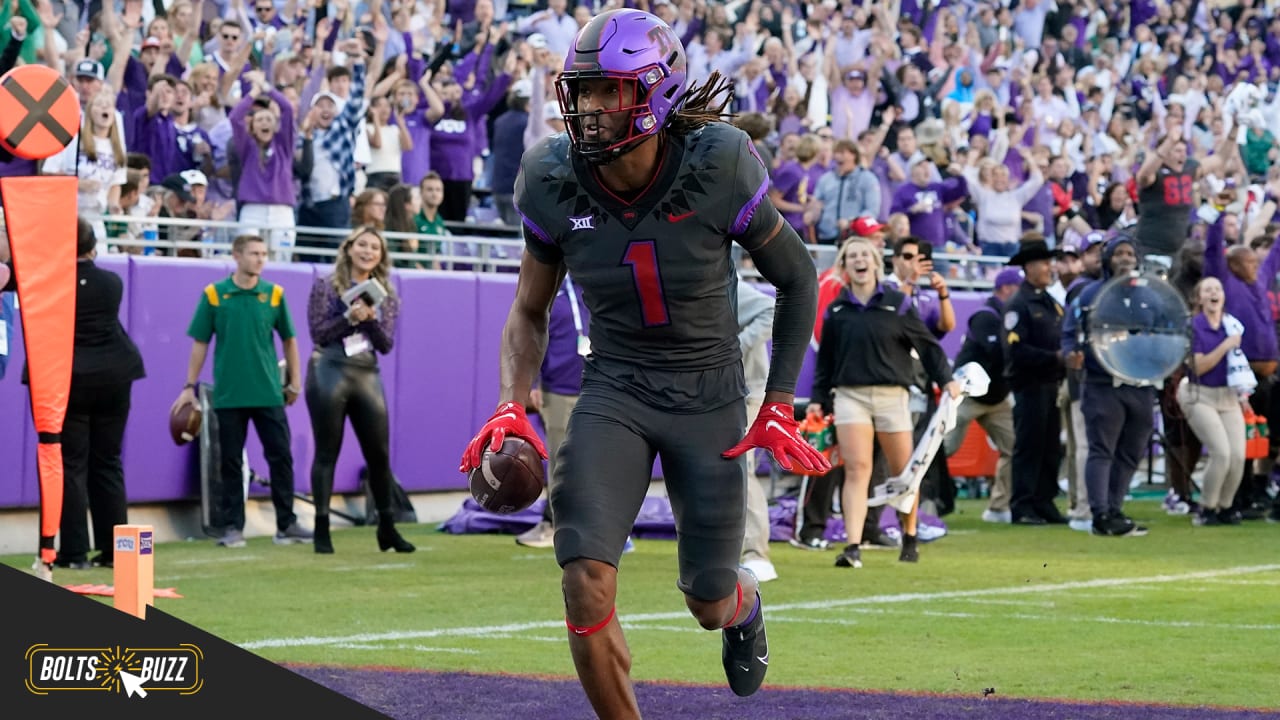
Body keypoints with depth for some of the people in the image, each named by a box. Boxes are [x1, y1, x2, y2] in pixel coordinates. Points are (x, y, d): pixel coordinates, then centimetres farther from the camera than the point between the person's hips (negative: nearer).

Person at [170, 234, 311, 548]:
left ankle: (286, 524, 7)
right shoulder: (214, 295, -1)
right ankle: (233, 527, 9)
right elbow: (200, 343, 4)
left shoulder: (274, 294, 3)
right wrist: (190, 387, 2)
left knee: (281, 457, 0)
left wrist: (294, 382, 10)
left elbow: (289, 340, 12)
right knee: (231, 462, 3)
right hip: (228, 394, -1)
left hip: (269, 393, 1)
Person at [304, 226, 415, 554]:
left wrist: (370, 319, -13)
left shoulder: (385, 294, 11)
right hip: (329, 372, -4)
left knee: (379, 454, 3)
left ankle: (387, 528, 14)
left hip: (367, 376, 4)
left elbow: (386, 344, 4)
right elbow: (318, 333, -5)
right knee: (327, 453, -1)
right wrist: (350, 318, -17)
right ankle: (322, 530, 2)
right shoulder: (325, 286, 2)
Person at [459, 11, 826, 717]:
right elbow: (530, 311, 5)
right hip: (613, 391, 1)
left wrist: (779, 407, -7)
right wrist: (511, 406, -12)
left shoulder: (715, 168, -20)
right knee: (586, 581, -19)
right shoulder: (555, 181, -12)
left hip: (709, 394, -1)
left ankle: (744, 606, 48)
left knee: (709, 603, 7)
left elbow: (796, 277, -4)